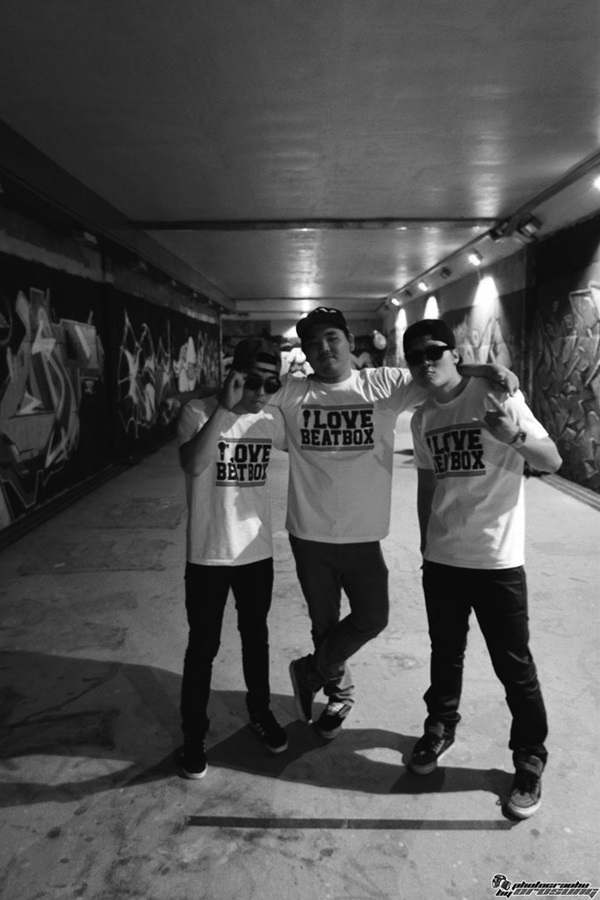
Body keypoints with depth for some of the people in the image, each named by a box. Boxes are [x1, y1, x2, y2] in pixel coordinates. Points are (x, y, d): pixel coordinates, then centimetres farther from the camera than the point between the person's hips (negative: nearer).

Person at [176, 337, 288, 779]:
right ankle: (194, 735, 30)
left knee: (256, 637, 21)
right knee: (203, 647, 10)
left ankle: (261, 711, 44)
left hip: (257, 552, 4)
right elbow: (194, 465, -33)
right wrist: (225, 407, -35)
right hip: (208, 555, -4)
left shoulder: (272, 419, -1)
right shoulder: (199, 412, -14)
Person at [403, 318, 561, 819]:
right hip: (441, 559, 5)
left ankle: (530, 761, 29)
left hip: (497, 561, -4)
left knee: (514, 667, 8)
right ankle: (440, 727, 44)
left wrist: (514, 436, -32)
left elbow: (553, 462, -12)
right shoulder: (422, 418, 4)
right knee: (445, 654, 20)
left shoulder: (496, 395, -11)